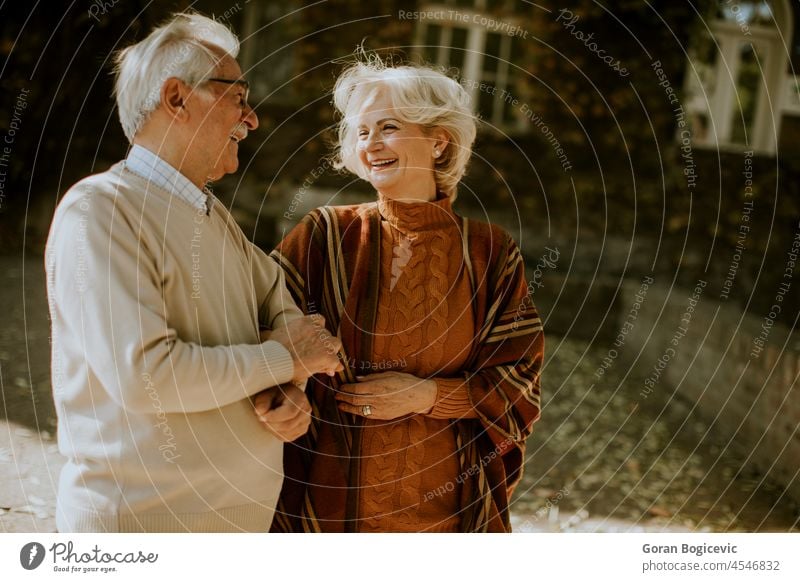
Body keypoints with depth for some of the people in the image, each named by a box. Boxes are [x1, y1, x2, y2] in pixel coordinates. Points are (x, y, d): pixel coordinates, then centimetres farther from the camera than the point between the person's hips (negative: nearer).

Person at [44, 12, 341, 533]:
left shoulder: (214, 215, 12)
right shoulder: (98, 211, -17)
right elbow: (143, 374, -27)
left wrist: (292, 387, -8)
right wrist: (283, 358, -15)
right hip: (142, 517, -8)